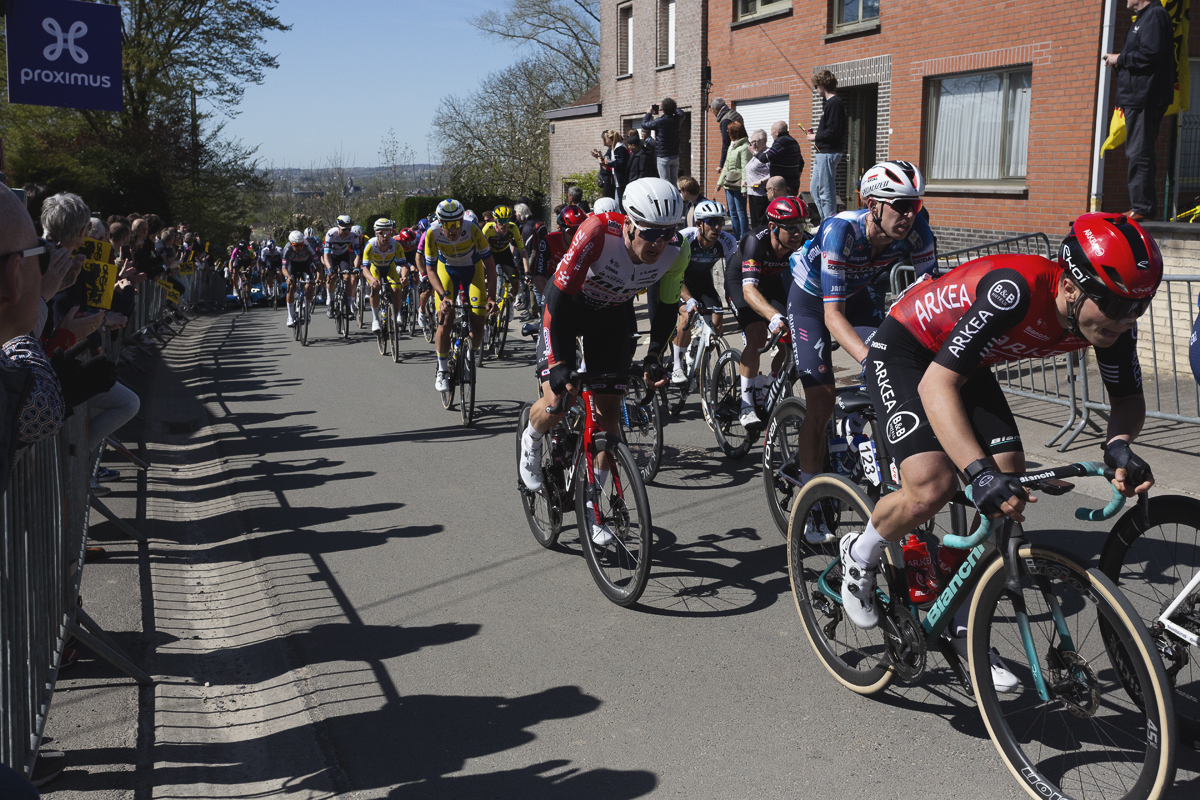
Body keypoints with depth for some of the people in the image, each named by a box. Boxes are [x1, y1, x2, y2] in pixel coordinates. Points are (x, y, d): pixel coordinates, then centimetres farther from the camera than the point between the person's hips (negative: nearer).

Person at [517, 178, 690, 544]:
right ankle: (532, 439, 19)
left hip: (612, 312, 4)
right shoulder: (597, 232, -38)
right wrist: (559, 363, -32)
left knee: (609, 412, -1)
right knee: (557, 404, -18)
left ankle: (591, 506, 14)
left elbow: (667, 308, -7)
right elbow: (559, 297, -31)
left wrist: (652, 358, -14)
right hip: (568, 304, -3)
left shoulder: (677, 251, -25)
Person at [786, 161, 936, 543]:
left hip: (861, 294, 4)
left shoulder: (916, 231, -26)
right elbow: (833, 314, -41)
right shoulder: (841, 231, -38)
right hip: (813, 297, -4)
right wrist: (870, 360, -54)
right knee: (821, 401, -9)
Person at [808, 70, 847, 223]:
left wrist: (816, 137, -10)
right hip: (823, 153, 11)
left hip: (828, 153, -11)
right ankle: (825, 221, 21)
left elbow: (833, 132, -22)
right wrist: (817, 134, 11)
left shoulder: (834, 103, -15)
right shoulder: (829, 102, 17)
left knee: (826, 192, -7)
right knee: (815, 189, 16)